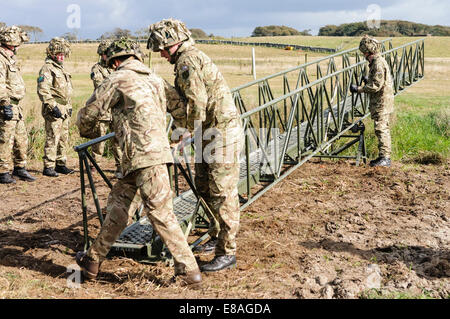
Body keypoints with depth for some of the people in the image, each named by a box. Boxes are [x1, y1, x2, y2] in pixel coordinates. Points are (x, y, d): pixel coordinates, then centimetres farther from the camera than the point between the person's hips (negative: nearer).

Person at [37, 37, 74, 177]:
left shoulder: (61, 69, 20)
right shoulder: (47, 69, -9)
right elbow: (43, 90, -19)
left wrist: (69, 107, 21)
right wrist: (53, 107, -22)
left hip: (64, 110, 9)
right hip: (54, 111, -9)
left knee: (64, 139, 12)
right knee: (52, 139, -8)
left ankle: (60, 164, 21)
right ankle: (48, 167, -4)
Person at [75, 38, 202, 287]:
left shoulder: (118, 79, -1)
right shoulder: (156, 80, 21)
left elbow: (88, 113, 4)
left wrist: (85, 131, 27)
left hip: (144, 156, -8)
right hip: (157, 150, 8)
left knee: (160, 213, -6)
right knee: (119, 203, 15)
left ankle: (189, 271, -2)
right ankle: (94, 260, 24)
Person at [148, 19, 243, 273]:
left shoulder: (187, 61, -14)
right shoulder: (194, 56, 18)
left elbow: (197, 105, -20)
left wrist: (187, 133, -9)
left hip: (222, 134, -10)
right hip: (210, 134, 10)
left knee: (223, 194, -5)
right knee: (204, 187, 18)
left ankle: (227, 253, 2)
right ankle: (217, 237, 32)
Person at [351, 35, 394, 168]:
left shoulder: (378, 63, -18)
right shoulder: (377, 61, 14)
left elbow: (376, 86, -23)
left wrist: (359, 89, -17)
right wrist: (368, 80, 27)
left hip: (381, 102, -10)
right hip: (379, 102, 10)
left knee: (381, 129, -10)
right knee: (382, 129, 14)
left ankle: (385, 158, -8)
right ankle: (383, 156, 21)